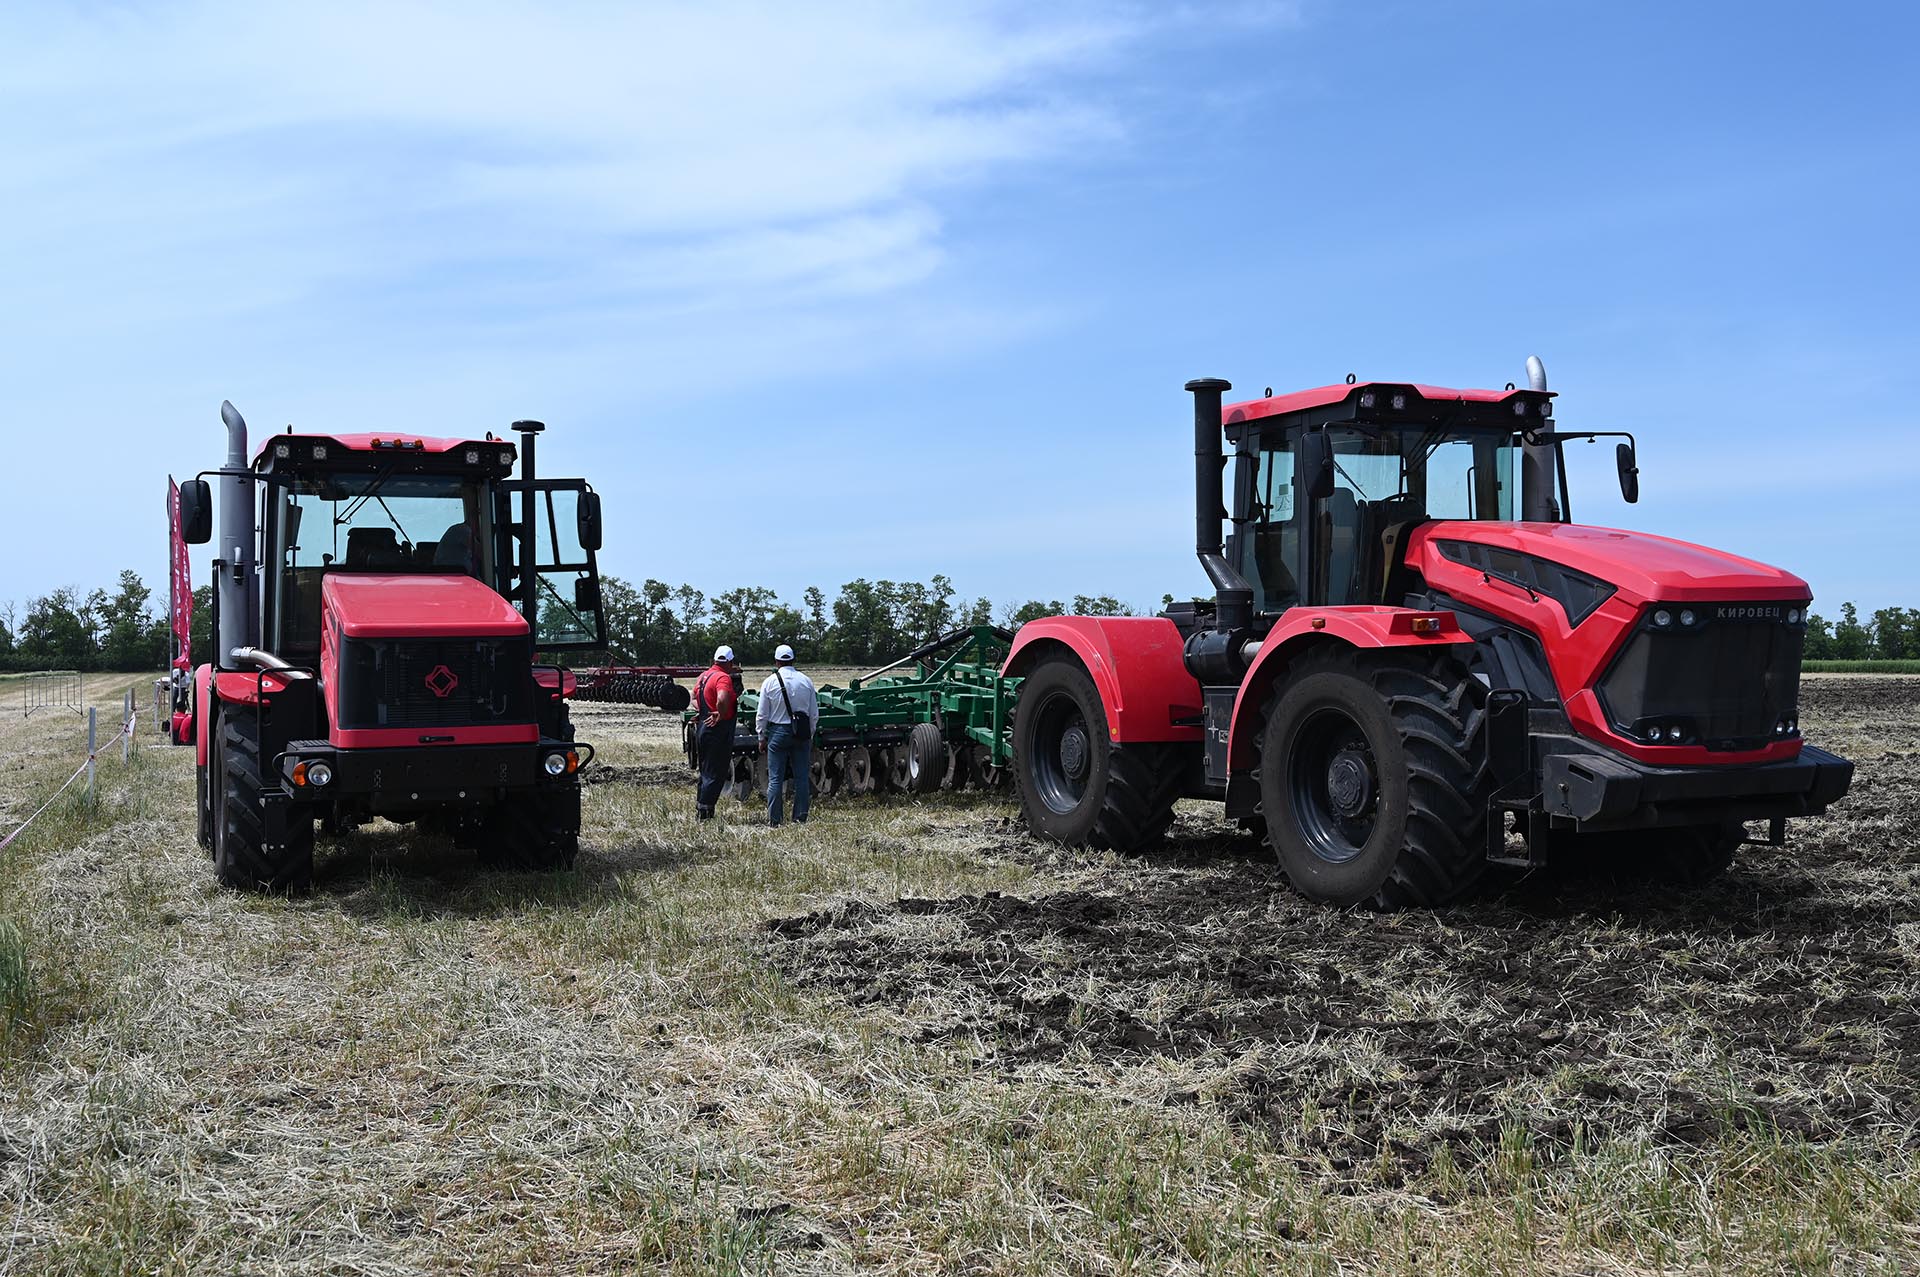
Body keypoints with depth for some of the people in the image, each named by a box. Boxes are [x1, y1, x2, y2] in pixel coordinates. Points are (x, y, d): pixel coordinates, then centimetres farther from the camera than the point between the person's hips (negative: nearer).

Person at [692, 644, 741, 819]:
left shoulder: (704, 676, 11)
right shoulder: (723, 677, -17)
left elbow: (694, 697, 25)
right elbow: (723, 699, -36)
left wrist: (700, 710, 10)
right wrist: (721, 715, -21)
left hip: (701, 728, 9)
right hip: (718, 731, -9)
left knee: (706, 771, 20)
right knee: (716, 774, -1)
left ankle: (699, 807, 27)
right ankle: (704, 813, 1)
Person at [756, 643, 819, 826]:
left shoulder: (770, 682, -4)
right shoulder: (806, 681, 2)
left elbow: (762, 715, -1)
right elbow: (814, 714, 6)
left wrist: (762, 738, 9)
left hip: (778, 732, -2)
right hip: (802, 733, 2)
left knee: (775, 778, 2)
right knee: (802, 777, 6)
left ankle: (773, 819, 3)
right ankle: (800, 818, 8)